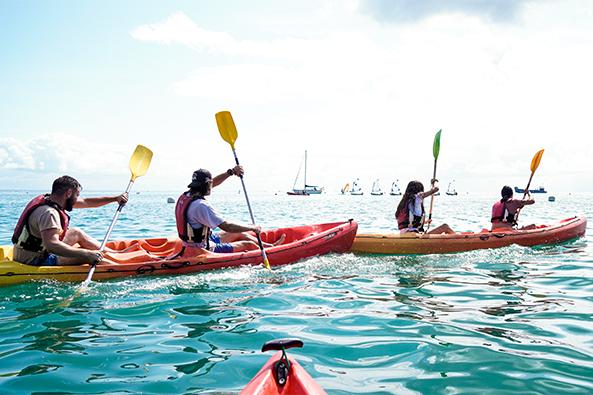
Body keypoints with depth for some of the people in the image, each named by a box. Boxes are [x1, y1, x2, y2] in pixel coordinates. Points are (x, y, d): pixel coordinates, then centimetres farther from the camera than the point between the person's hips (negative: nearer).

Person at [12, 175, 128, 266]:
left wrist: (115, 198, 8)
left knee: (76, 232, 17)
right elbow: (51, 245, -39)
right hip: (34, 262, -10)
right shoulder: (49, 213, -26)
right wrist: (87, 254, -40)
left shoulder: (49, 199, 5)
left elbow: (86, 202, 11)